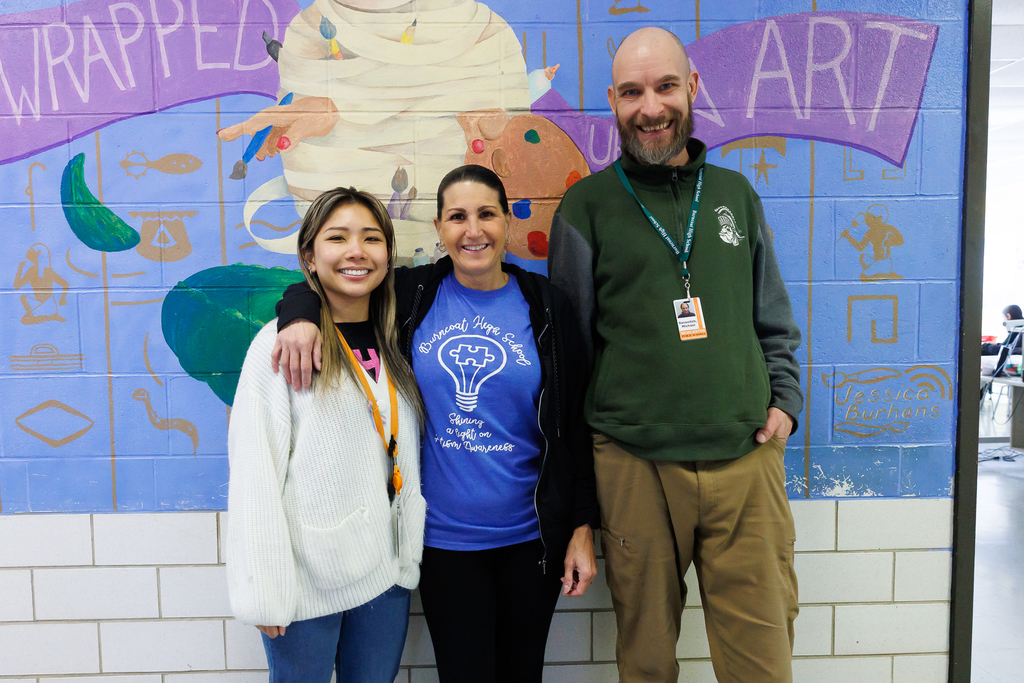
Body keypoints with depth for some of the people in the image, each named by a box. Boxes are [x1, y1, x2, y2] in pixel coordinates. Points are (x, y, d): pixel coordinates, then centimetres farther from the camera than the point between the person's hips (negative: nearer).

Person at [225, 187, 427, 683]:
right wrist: (264, 590, -13)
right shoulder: (282, 342, -10)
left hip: (386, 570, 5)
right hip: (308, 576, -4)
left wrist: (410, 558, 6)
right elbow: (254, 474, -12)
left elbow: (408, 459, 8)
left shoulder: (394, 343, 5)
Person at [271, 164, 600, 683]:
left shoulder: (546, 306, -4)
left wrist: (583, 528, -2)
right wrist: (301, 317, -19)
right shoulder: (412, 295, -3)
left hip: (530, 537, 1)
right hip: (443, 537, 0)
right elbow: (318, 282, 5)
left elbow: (574, 423, -2)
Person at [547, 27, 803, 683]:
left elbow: (775, 321, 19)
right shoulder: (587, 206, 1)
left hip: (747, 460, 3)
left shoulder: (736, 193, 11)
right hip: (634, 466, -2)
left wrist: (785, 400, 4)